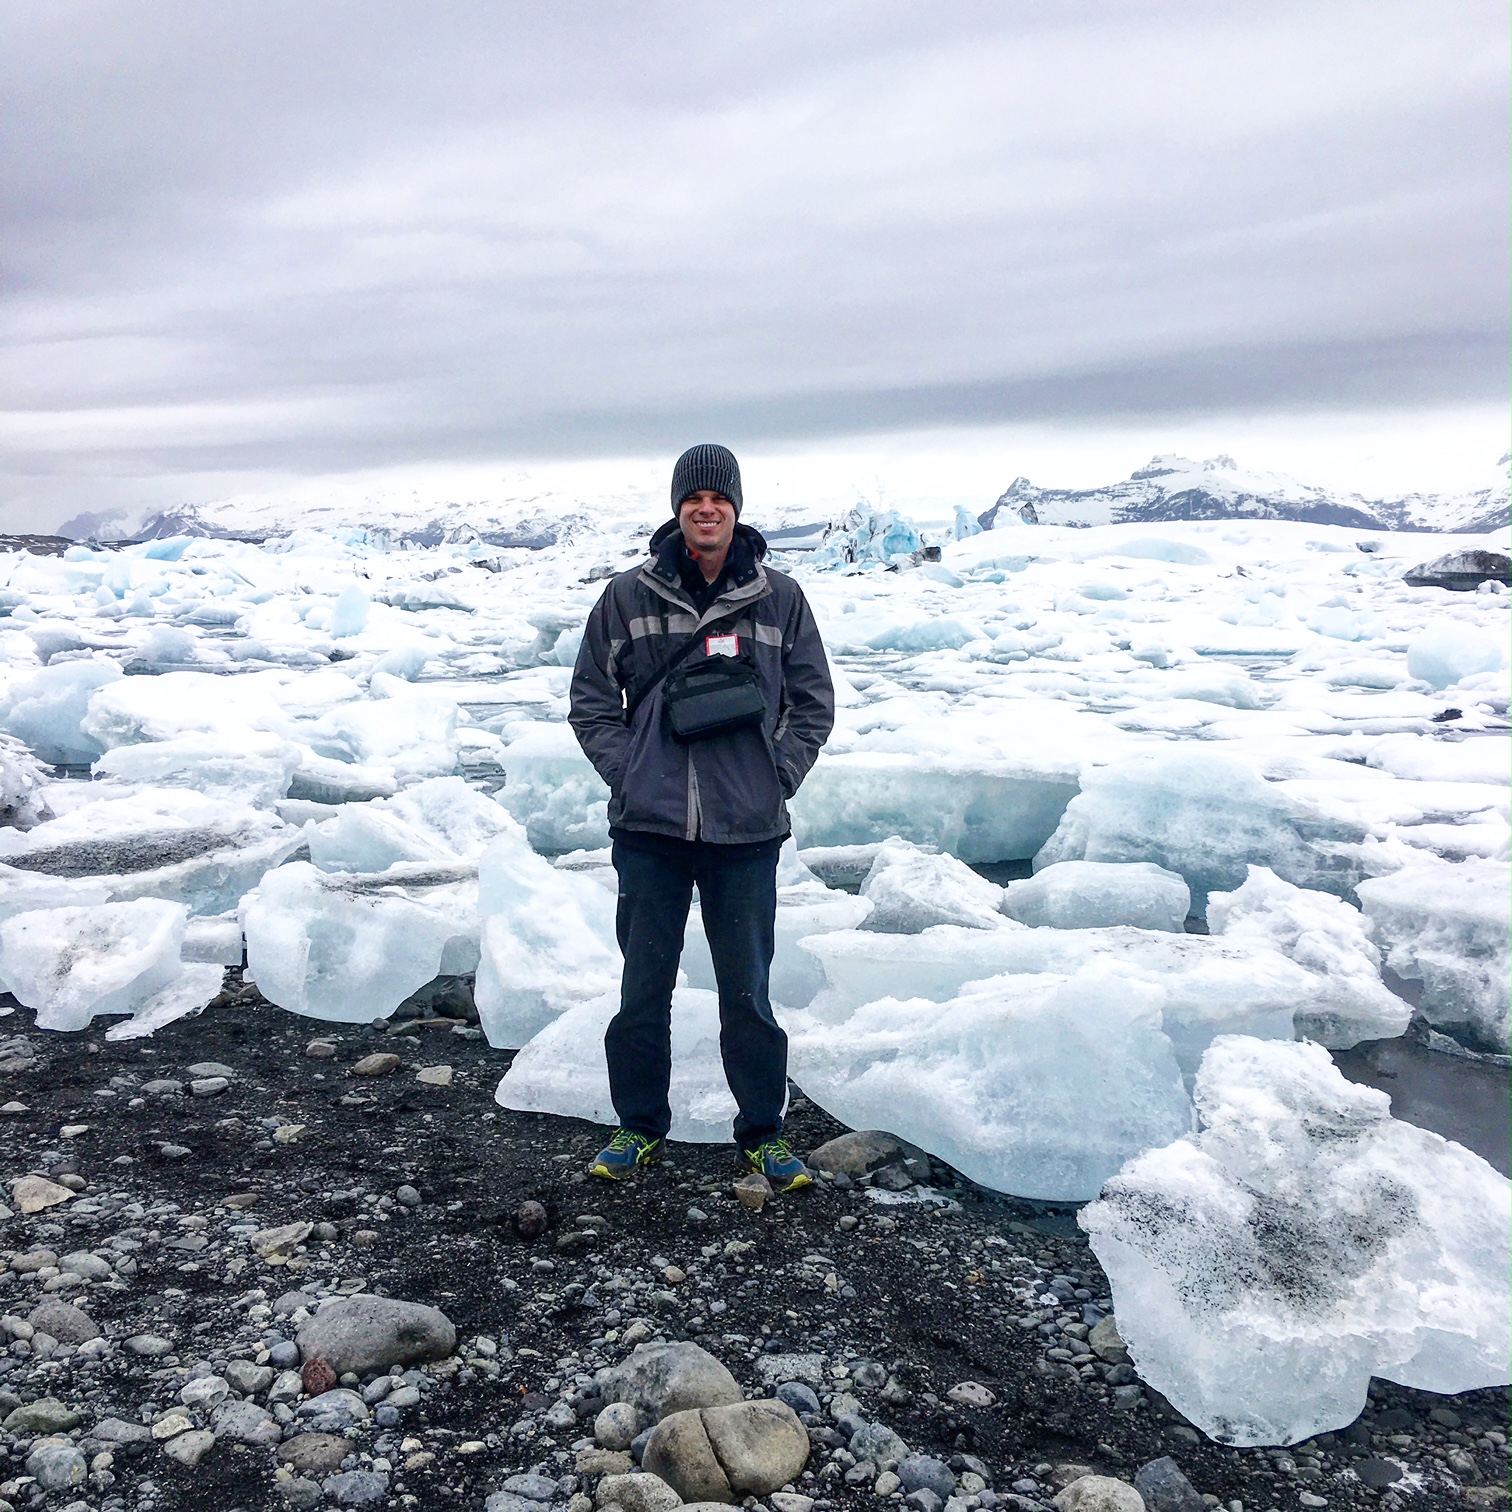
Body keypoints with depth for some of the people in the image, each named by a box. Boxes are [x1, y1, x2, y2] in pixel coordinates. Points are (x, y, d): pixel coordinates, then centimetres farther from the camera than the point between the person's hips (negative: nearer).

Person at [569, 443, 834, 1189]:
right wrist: (627, 772, -3)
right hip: (649, 828, 1)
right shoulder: (628, 596, 2)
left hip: (746, 832, 0)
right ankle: (640, 1126, 27)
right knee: (643, 987, 10)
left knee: (748, 991, 8)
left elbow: (814, 703, 9)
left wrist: (777, 778, -1)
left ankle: (762, 1132, 25)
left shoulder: (780, 598, 3)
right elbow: (591, 699, 8)